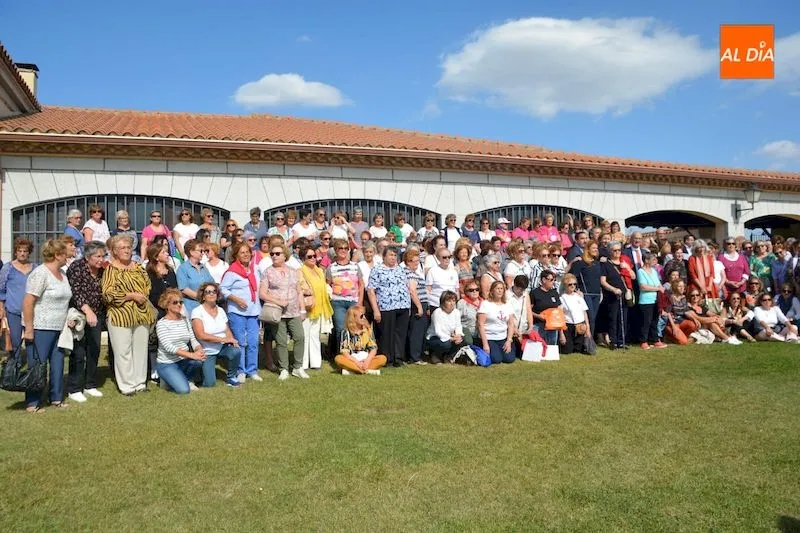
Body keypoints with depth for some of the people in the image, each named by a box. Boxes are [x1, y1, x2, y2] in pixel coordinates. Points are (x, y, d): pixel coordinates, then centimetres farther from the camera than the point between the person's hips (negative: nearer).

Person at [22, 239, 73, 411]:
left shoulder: (62, 274, 13)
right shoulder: (40, 273, -14)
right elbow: (28, 302, -18)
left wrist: (68, 319, 12)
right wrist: (29, 329, -19)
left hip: (59, 328, 8)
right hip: (41, 328, -8)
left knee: (58, 364, 12)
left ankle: (56, 398, 22)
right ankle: (32, 403, 9)